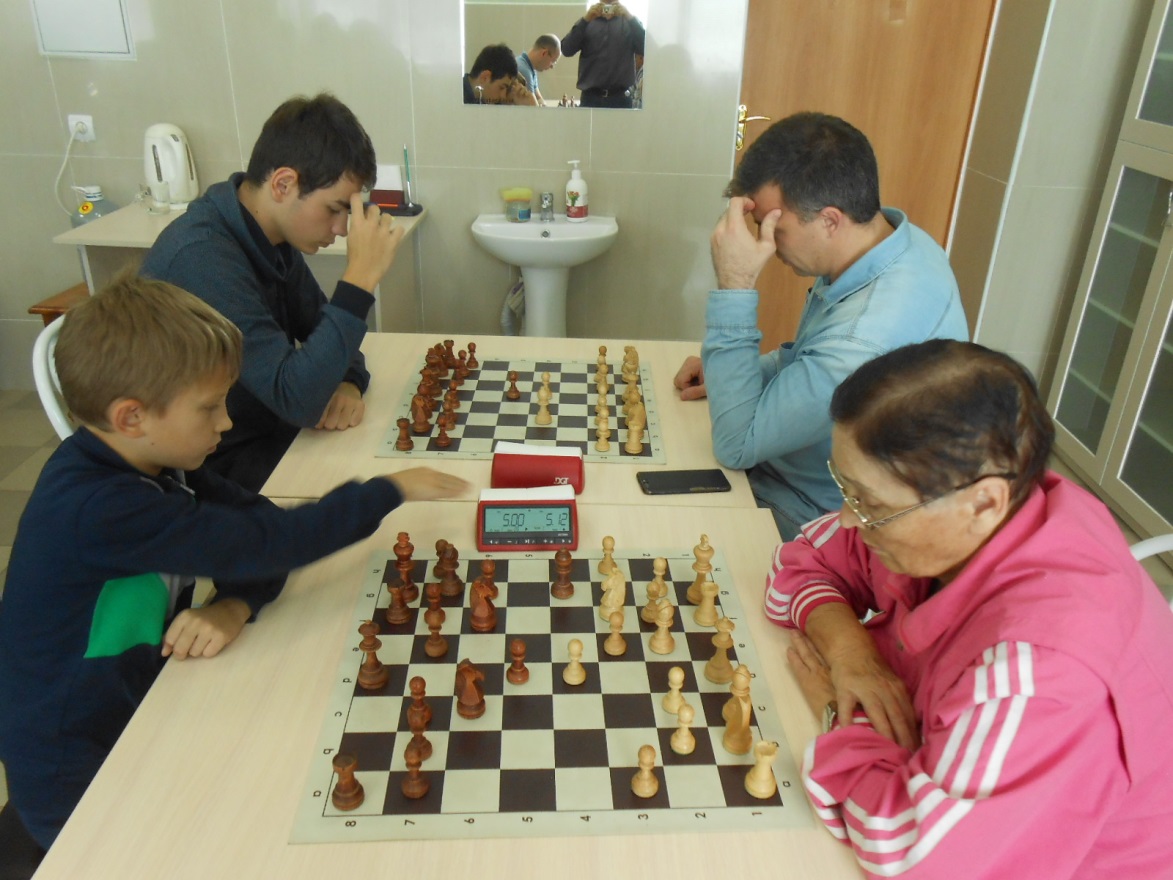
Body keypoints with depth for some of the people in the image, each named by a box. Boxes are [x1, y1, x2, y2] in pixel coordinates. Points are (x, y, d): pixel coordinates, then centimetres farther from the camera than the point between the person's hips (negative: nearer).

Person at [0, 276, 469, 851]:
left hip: (136, 715, 7)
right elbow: (266, 541, -32)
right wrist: (390, 491, -23)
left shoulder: (147, 461, -5)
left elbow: (257, 521, -5)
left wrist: (234, 606, -24)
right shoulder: (97, 510, -31)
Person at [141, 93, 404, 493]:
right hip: (221, 467, -7)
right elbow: (296, 399, -31)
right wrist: (360, 278, -31)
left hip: (268, 429, 7)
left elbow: (319, 328, 9)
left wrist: (347, 381, -13)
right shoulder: (201, 258, -28)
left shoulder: (269, 233, -1)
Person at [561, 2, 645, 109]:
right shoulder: (587, 23, 13)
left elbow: (645, 48, -4)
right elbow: (566, 50, -2)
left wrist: (630, 17, -13)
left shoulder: (629, 23, 12)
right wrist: (585, 19, -12)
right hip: (590, 97, 0)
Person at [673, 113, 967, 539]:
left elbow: (736, 443, -28)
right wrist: (730, 371, -5)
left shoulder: (871, 336, -37)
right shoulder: (888, 235, -8)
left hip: (805, 518, -8)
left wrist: (734, 286, -32)